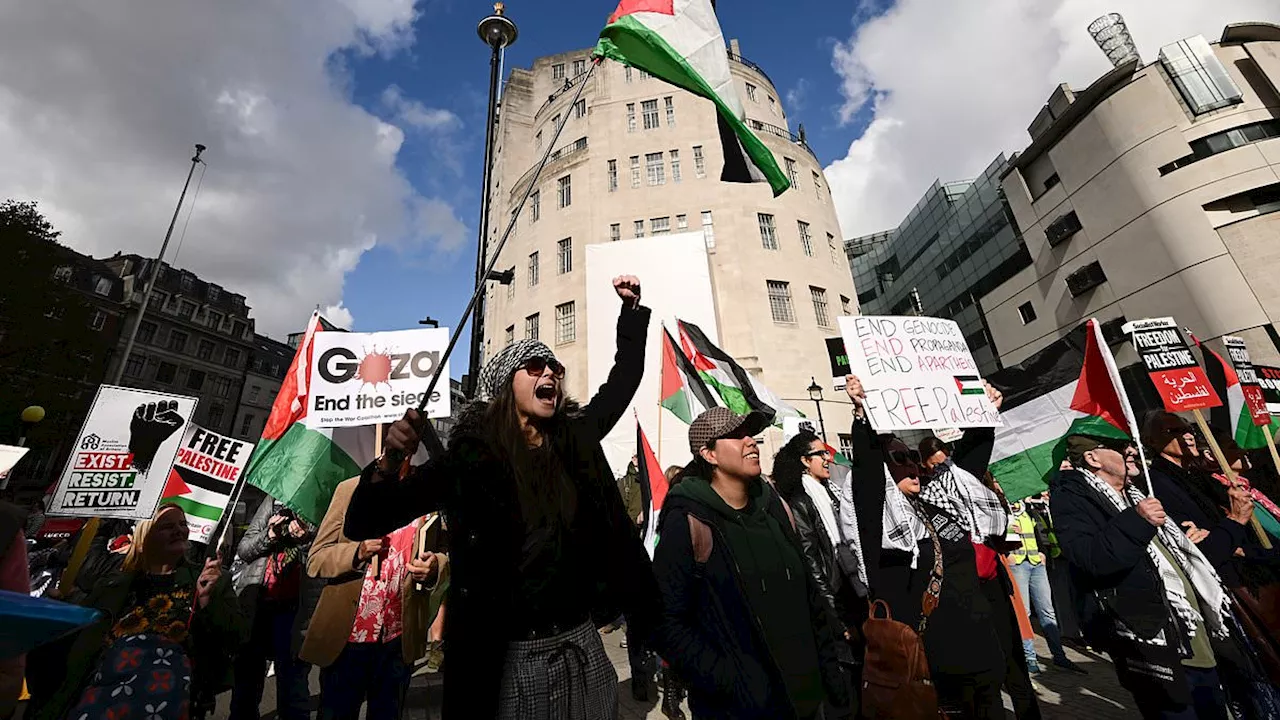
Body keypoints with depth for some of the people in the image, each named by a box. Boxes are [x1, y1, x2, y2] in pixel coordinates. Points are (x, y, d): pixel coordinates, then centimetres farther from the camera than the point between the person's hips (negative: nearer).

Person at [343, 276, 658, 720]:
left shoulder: (576, 439, -1)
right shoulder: (470, 454, -11)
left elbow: (624, 378, 10)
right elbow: (362, 525, -11)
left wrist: (631, 308, 8)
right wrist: (388, 463, -30)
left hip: (581, 646, 4)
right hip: (507, 660, -3)